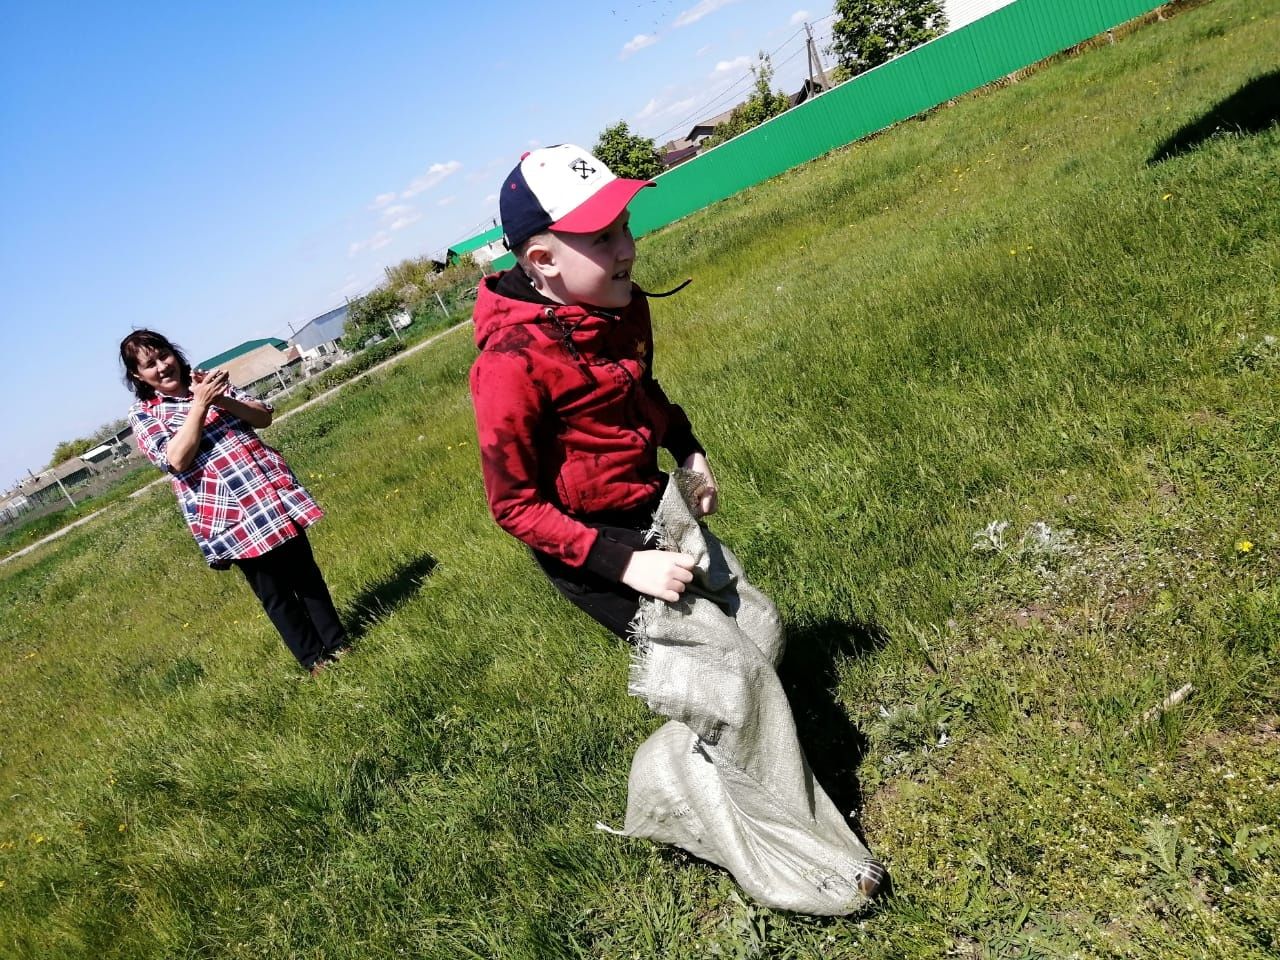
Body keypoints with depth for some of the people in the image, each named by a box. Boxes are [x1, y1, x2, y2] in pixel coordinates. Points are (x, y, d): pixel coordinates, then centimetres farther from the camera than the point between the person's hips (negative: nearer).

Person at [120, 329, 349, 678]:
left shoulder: (209, 383, 12)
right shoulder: (142, 414, 1)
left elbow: (264, 417, 5)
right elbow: (176, 460, -15)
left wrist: (223, 400, -12)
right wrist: (199, 404, -17)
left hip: (274, 492, 4)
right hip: (229, 515, -4)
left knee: (305, 572, 12)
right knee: (274, 591, 6)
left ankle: (338, 644, 25)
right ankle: (313, 660, 20)